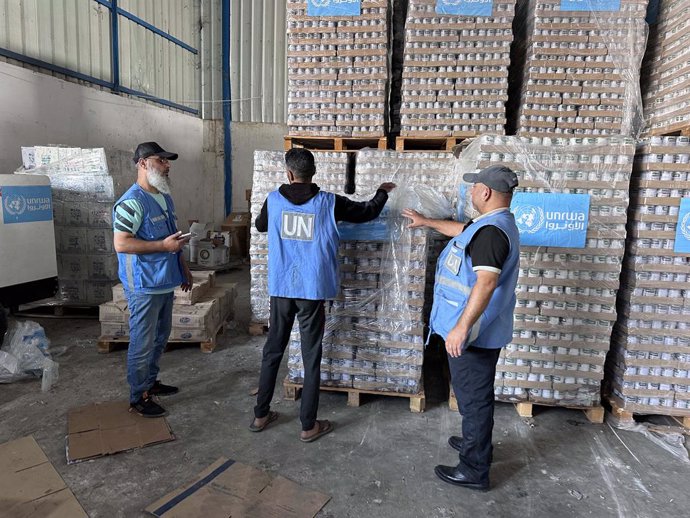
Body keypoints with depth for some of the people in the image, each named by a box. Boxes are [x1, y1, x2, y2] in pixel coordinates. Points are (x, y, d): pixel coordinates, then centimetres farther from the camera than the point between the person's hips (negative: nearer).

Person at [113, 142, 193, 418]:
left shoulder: (164, 197, 11)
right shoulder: (132, 202, -19)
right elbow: (121, 243, -23)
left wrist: (183, 266, 19)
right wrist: (164, 246, -25)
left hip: (165, 282, 9)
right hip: (144, 286, -9)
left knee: (160, 336, 20)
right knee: (143, 343, 3)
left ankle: (150, 381, 37)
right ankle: (138, 398, 18)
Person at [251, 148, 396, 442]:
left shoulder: (274, 200, 0)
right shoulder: (328, 203, -7)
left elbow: (260, 226, 20)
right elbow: (368, 212, 6)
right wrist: (383, 192, 25)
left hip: (281, 288, 3)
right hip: (312, 290, -2)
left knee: (272, 351, 16)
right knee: (311, 358, 7)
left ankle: (261, 415, 28)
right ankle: (308, 426, 17)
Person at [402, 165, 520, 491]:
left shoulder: (491, 230, -23)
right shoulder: (495, 223, 11)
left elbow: (486, 282, -32)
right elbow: (463, 230, 30)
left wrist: (462, 327, -32)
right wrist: (427, 222, 39)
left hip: (473, 333, -10)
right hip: (482, 330, 10)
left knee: (474, 397, 3)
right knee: (475, 395, 25)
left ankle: (474, 470, 18)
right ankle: (475, 443, 43)